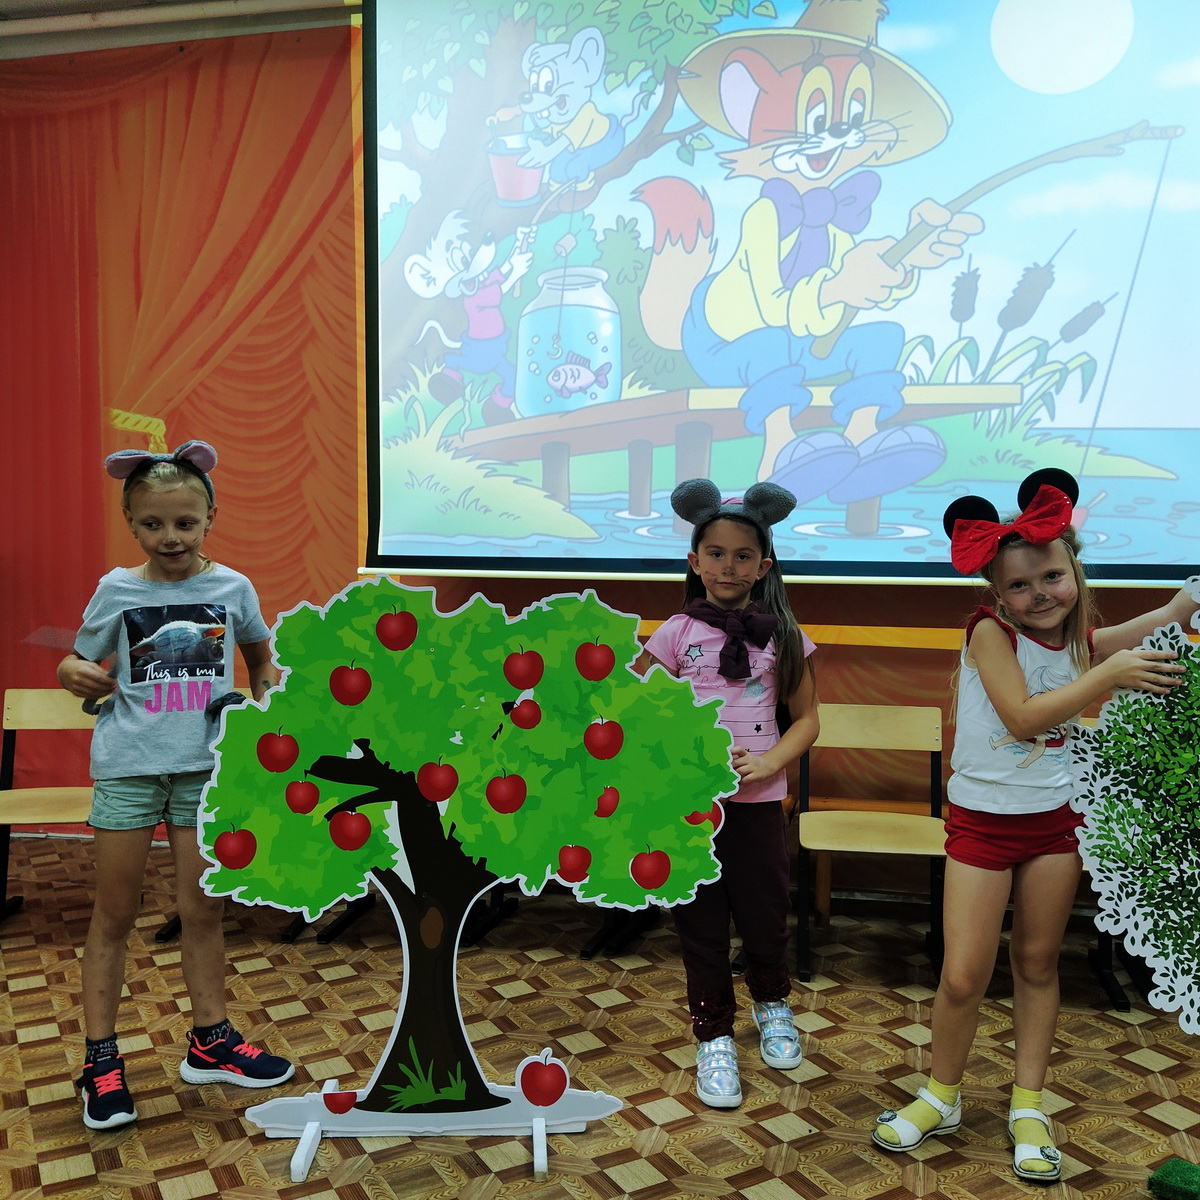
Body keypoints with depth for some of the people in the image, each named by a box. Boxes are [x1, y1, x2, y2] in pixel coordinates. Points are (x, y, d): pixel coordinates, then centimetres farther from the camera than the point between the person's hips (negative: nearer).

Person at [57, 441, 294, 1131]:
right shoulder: (117, 590, -3)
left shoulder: (232, 587, 0)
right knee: (115, 914, 9)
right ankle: (101, 1058, 23)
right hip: (130, 766, -1)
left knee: (204, 910, 11)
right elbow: (83, 670, 6)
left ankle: (211, 1042, 28)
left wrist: (264, 701, 1)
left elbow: (262, 654, 17)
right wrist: (78, 675, -16)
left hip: (206, 766, 1)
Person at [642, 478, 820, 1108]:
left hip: (757, 800, 1)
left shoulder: (783, 636, 0)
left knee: (765, 914, 10)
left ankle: (772, 1005, 41)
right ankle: (714, 1038, 27)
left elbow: (806, 718, 5)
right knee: (700, 921, 8)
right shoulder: (677, 633, -3)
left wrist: (768, 762, -12)